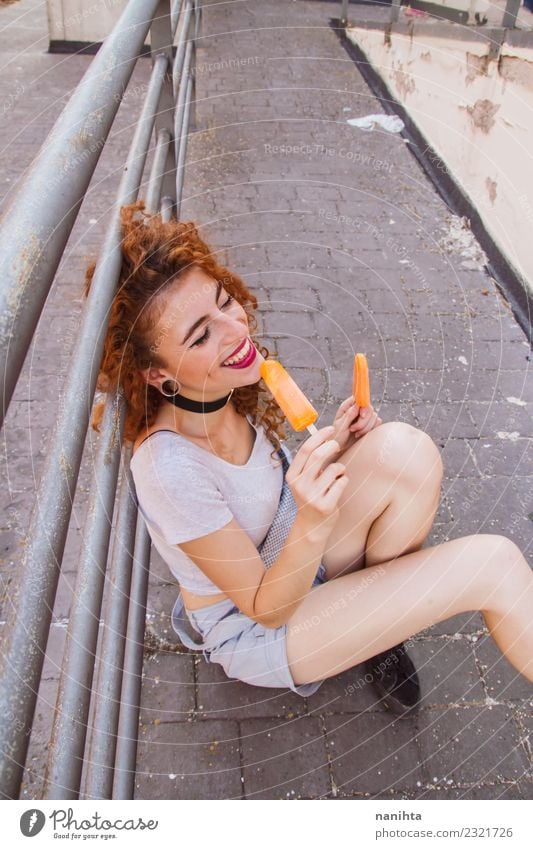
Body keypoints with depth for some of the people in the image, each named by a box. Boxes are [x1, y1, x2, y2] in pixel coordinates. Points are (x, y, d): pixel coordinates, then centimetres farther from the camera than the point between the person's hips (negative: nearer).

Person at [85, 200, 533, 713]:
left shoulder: (225, 389, -13)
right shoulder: (170, 468, -34)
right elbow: (265, 607, -22)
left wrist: (335, 447, -15)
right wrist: (314, 524, -40)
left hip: (288, 561, 7)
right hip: (251, 631, -6)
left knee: (403, 449, -21)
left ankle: (376, 621, 0)